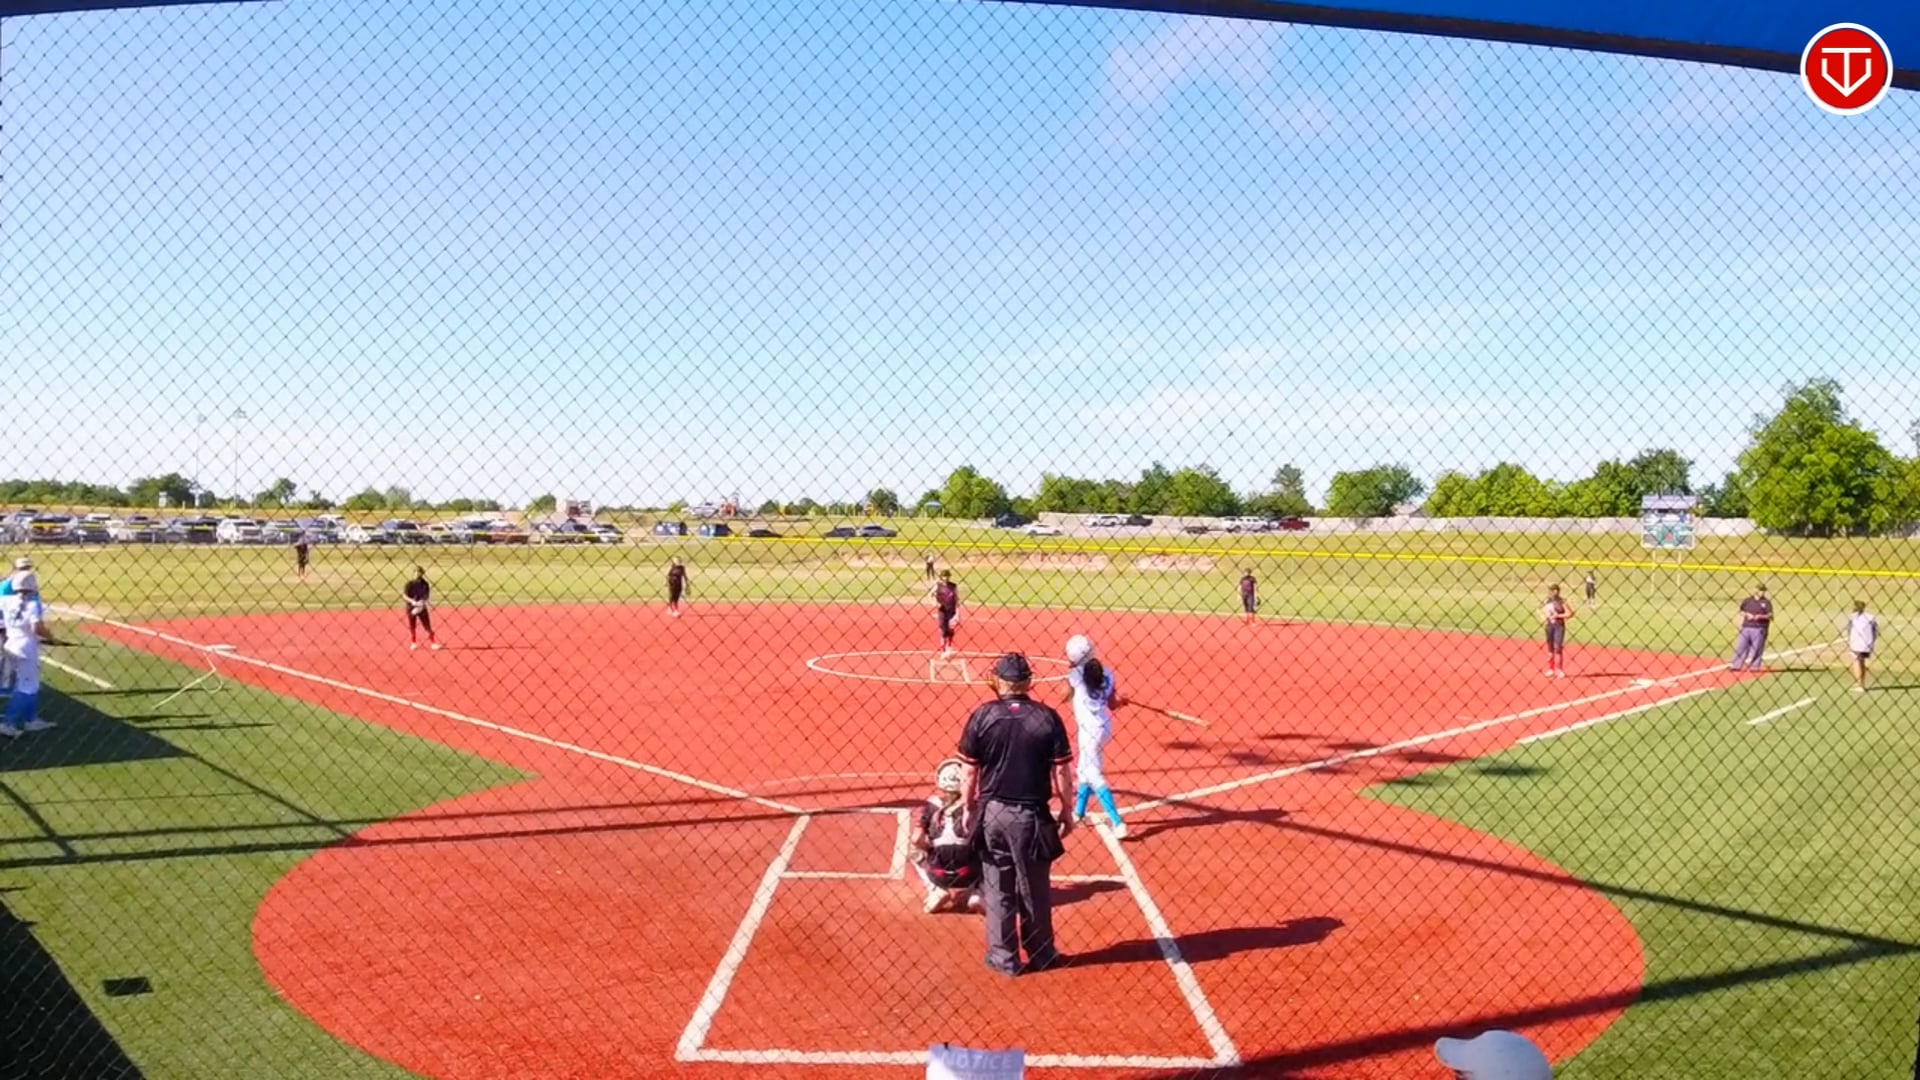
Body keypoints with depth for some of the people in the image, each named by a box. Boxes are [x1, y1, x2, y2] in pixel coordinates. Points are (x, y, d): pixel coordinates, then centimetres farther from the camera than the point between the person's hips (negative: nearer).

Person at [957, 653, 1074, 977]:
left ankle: (1003, 958, 19)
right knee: (1035, 889, 15)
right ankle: (1041, 955, 26)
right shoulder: (1047, 718, -7)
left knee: (998, 889, 12)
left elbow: (969, 771, -4)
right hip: (1032, 815, 0)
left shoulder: (982, 716, -7)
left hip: (991, 813, 0)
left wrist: (969, 808, 10)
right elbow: (1060, 772, -5)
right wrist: (1067, 811, 6)